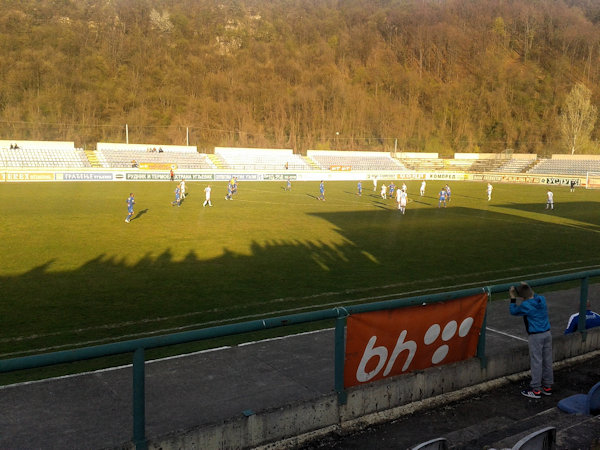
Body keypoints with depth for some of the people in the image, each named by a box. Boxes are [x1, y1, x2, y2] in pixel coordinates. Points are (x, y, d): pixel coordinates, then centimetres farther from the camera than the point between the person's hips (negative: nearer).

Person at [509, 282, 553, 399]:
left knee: (536, 362, -1)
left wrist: (513, 298, 9)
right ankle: (547, 386, 24)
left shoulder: (525, 306, -16)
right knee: (547, 361, 13)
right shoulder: (542, 299, 2)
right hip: (547, 334, 7)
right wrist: (528, 289, 28)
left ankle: (536, 390, 6)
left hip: (535, 336, -7)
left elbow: (513, 311, 2)